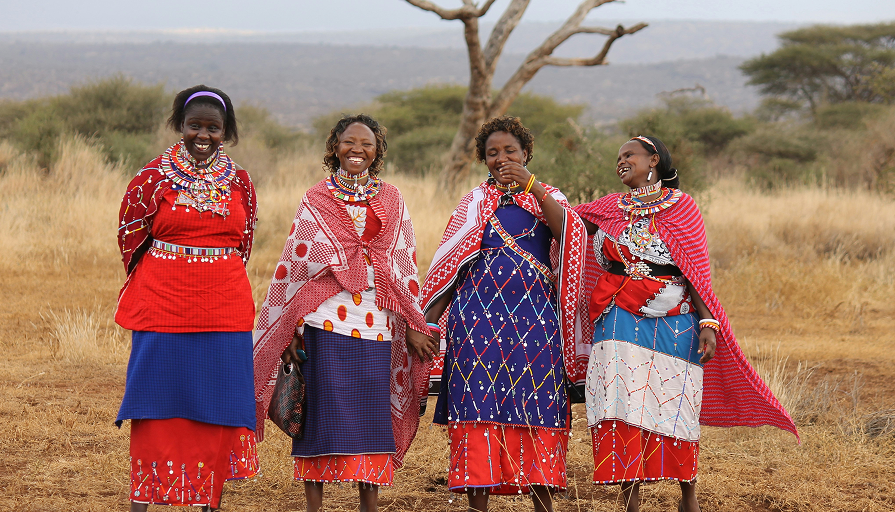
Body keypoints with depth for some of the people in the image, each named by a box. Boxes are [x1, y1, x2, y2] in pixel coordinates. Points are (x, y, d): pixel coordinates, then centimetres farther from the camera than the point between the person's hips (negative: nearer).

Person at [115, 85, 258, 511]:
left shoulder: (239, 182, 7)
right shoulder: (154, 177, -1)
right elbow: (131, 236, 7)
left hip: (224, 311, 3)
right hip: (162, 309, -2)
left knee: (217, 406, 5)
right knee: (157, 408, 0)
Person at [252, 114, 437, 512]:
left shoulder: (391, 201, 12)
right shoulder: (315, 201, 6)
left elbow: (405, 266, 12)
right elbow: (295, 263, 5)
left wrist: (412, 326, 8)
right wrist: (290, 327, -1)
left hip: (376, 325, 2)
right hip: (325, 321, -2)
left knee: (372, 416, 1)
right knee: (322, 413, -3)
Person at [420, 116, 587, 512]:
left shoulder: (546, 197, 11)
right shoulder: (473, 203, 14)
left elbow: (570, 233, -10)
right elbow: (449, 264, 12)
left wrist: (532, 186, -14)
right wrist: (432, 315, 3)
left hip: (534, 317, 0)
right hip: (479, 313, 1)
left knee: (535, 405, -1)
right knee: (479, 403, -4)